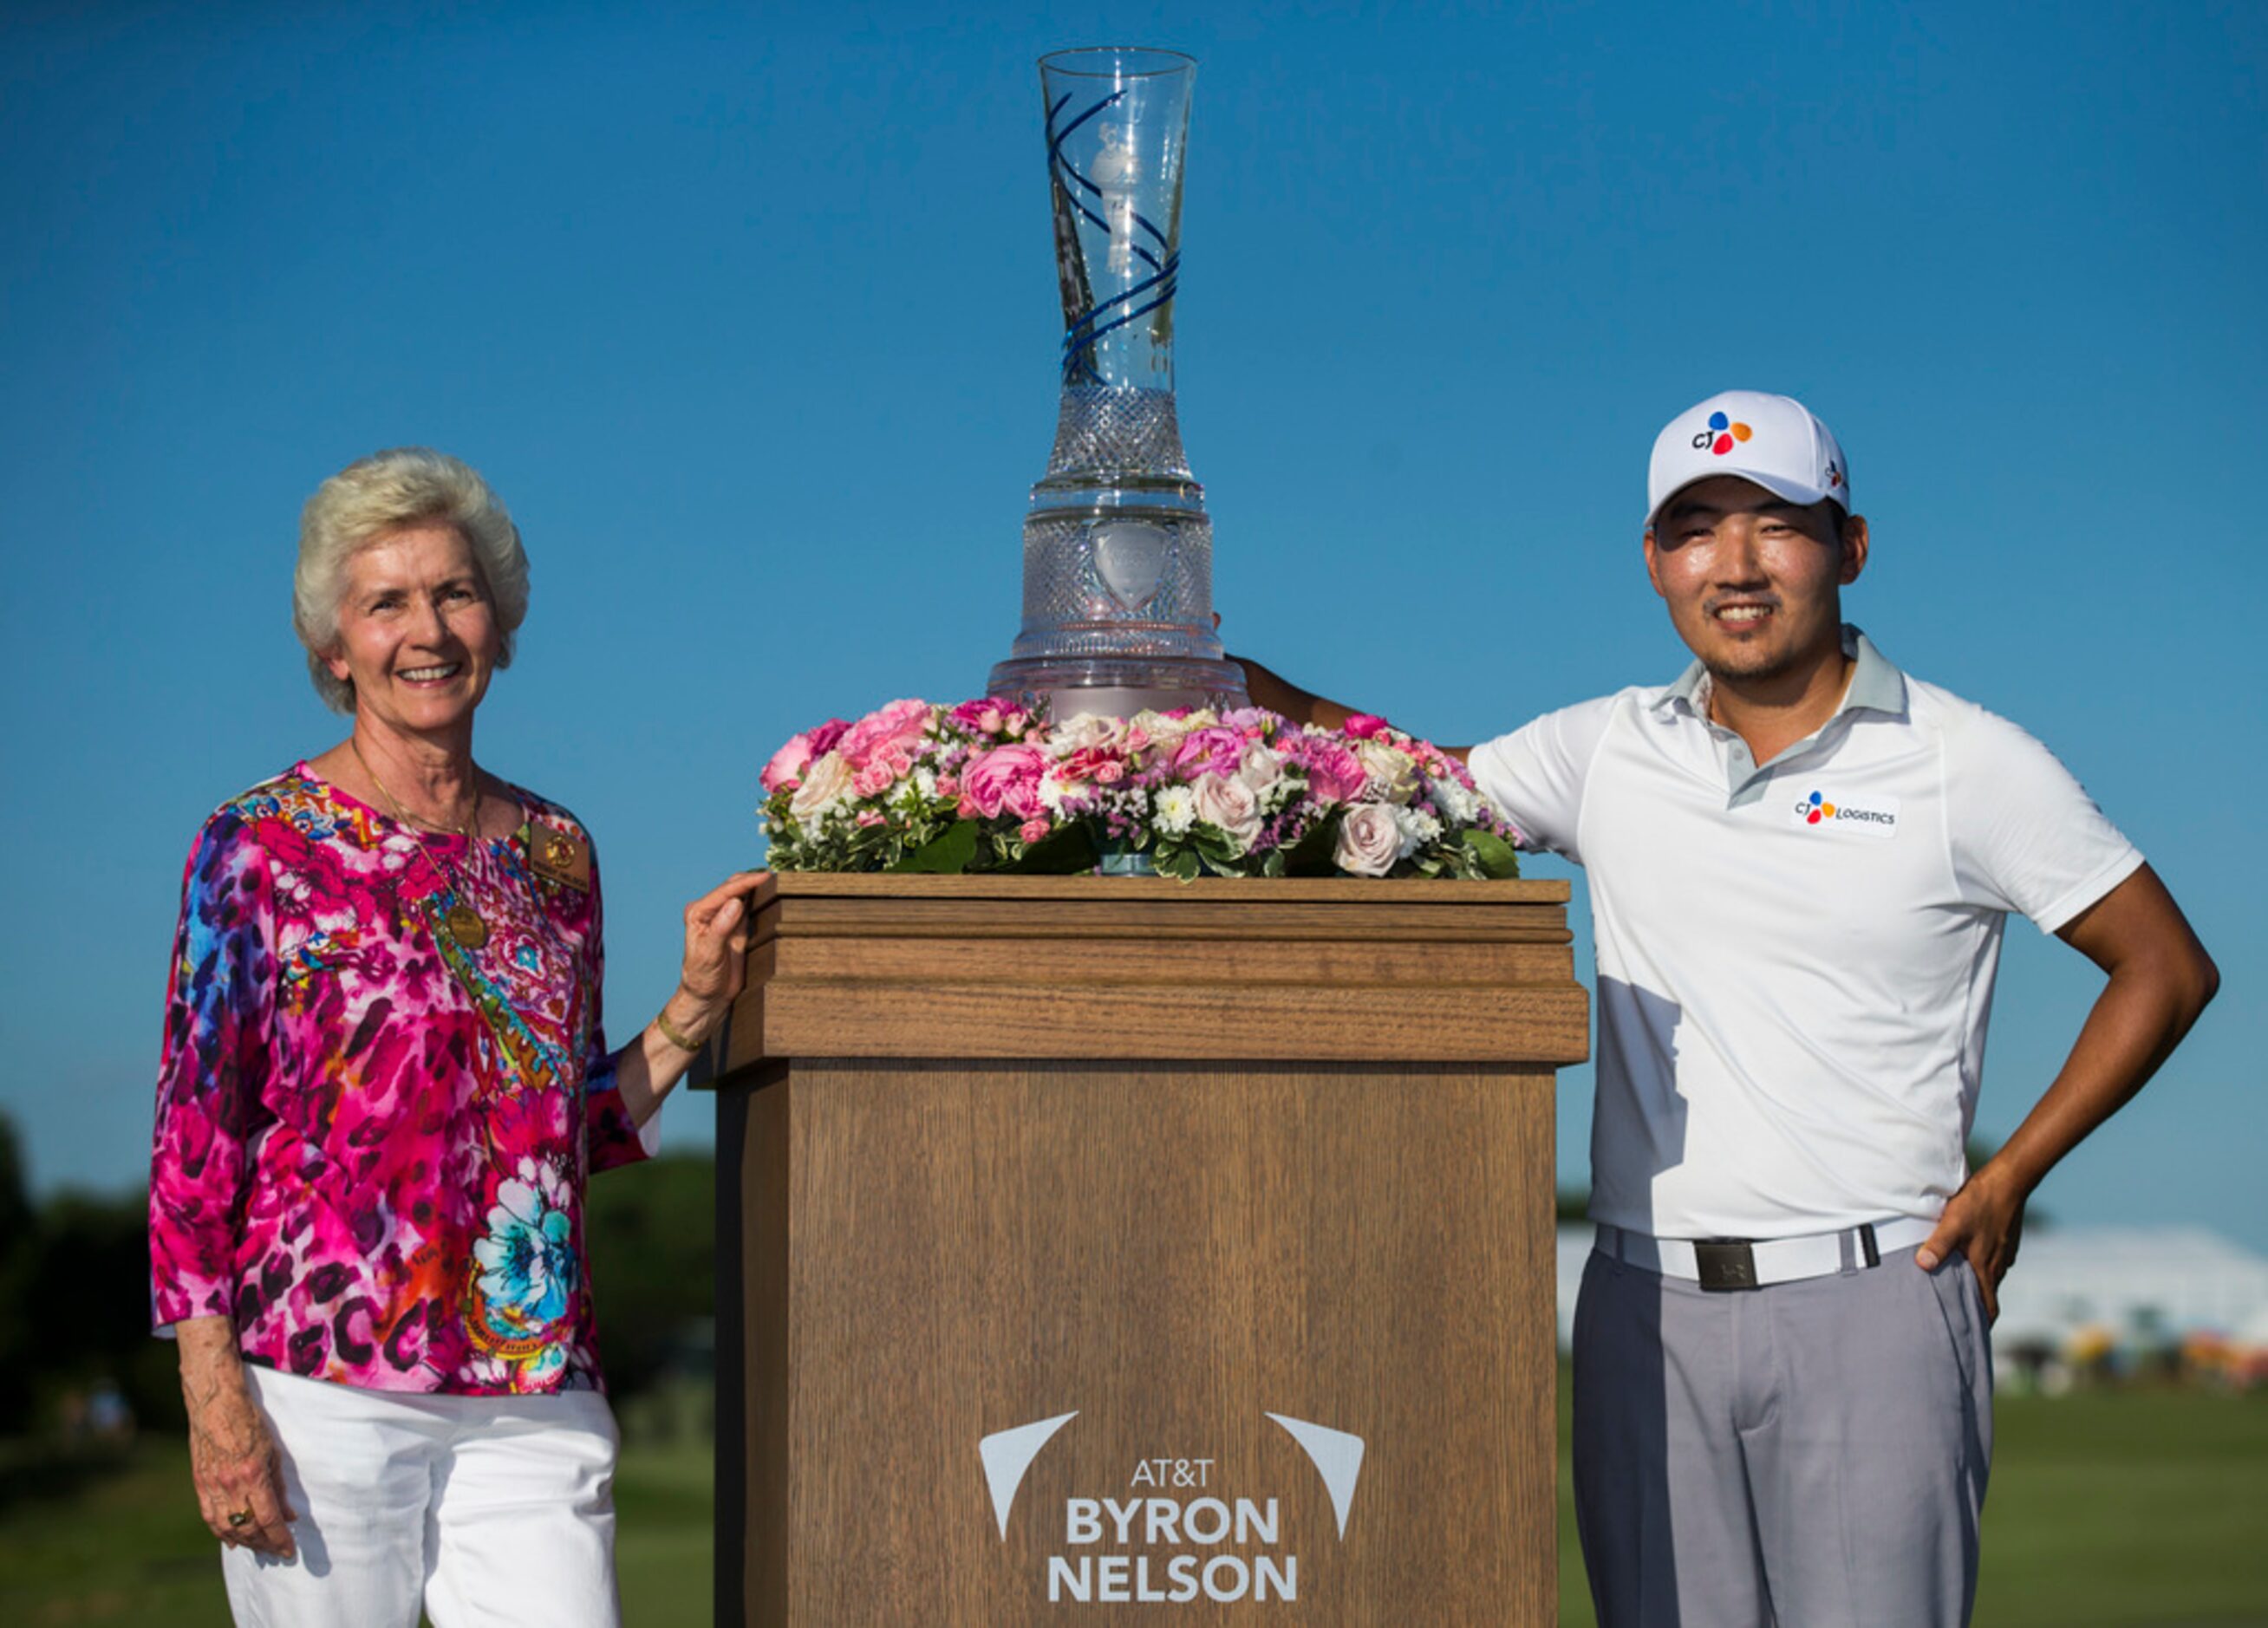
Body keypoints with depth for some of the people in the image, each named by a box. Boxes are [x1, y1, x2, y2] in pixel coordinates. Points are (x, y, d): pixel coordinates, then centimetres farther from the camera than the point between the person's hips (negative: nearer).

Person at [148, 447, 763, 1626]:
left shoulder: (554, 853, 13)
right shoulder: (261, 846, -1)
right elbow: (194, 1129, -4)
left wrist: (695, 1007, 7)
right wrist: (213, 1395, -10)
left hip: (534, 1396, 4)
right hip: (322, 1386, -4)